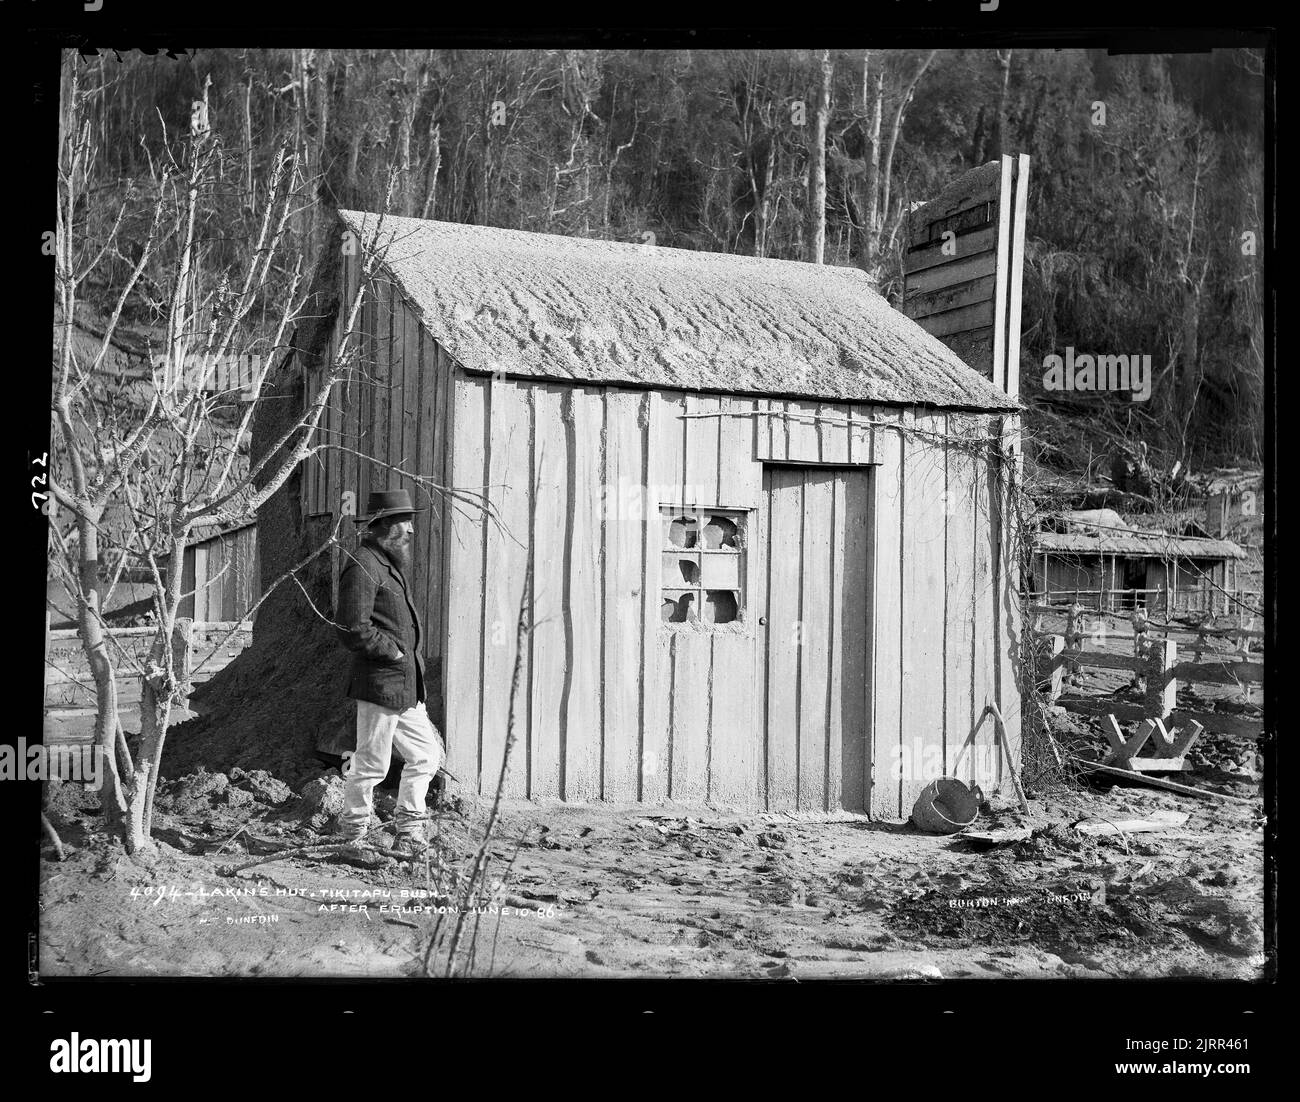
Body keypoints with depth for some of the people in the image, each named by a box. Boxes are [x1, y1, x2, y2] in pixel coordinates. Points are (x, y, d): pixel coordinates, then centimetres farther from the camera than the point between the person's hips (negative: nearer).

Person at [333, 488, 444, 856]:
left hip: (406, 686, 10)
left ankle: (409, 831, 22)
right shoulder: (362, 566, -15)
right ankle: (353, 836, 13)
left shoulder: (390, 564, 19)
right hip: (380, 683, -10)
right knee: (371, 766, 0)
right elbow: (353, 630, -22)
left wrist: (410, 658, 15)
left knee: (427, 755, 13)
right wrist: (393, 652, -14)